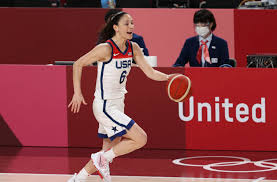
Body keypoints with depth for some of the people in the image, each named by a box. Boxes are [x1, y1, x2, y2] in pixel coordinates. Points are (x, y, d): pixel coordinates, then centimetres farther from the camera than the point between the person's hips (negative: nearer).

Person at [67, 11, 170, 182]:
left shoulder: (133, 48, 2)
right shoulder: (105, 49, -18)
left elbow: (150, 72, 3)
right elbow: (78, 64, -9)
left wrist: (167, 77, -16)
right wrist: (77, 93, -13)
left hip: (118, 104, 8)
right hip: (104, 106, -8)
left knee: (108, 152, 13)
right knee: (141, 139, -15)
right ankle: (102, 158, -2)